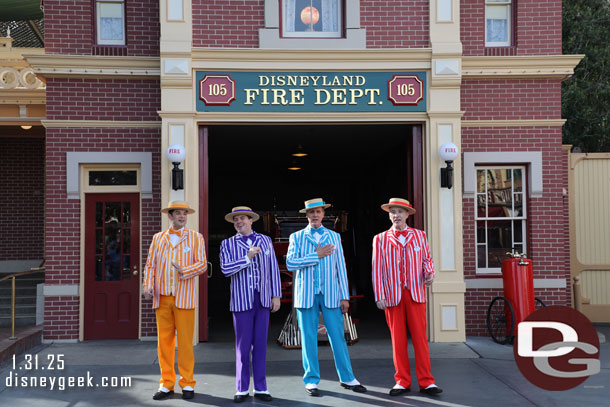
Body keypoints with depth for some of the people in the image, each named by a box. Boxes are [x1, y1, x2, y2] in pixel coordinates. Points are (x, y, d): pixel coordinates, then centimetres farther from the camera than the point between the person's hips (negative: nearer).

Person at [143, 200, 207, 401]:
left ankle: (187, 384, 8)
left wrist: (184, 271, -17)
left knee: (185, 342, -2)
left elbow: (202, 264, 0)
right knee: (164, 341, 4)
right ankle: (167, 384, 13)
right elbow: (150, 265, 13)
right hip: (161, 297, 2)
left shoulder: (195, 238, 8)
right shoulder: (158, 238, 15)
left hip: (184, 297, -2)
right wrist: (148, 285, -3)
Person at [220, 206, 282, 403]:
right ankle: (242, 389, 13)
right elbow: (226, 269, -10)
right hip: (241, 300, -2)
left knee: (260, 345, 5)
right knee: (243, 346, 2)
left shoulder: (265, 241, 9)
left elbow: (273, 268, 8)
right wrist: (247, 258, -17)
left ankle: (260, 388, 13)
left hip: (263, 300, 2)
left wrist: (276, 295, 4)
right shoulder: (228, 244, 4)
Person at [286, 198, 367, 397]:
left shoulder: (334, 237, 12)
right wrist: (316, 256, -13)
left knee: (338, 336, 2)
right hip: (306, 294, -1)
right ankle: (311, 380, 12)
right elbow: (290, 264, -7)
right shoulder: (297, 237, 7)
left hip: (330, 294, 1)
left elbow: (340, 267, 9)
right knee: (308, 338, 2)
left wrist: (345, 296, 3)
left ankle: (347, 378, 13)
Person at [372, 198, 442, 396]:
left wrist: (429, 273, -8)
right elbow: (377, 269, 4)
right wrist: (379, 296, -2)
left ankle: (426, 382, 5)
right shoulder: (380, 239, 7)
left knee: (420, 336, -1)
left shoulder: (419, 235, 11)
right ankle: (402, 382, 12)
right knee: (397, 338, 3)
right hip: (392, 296, 0)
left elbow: (427, 258, 15)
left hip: (415, 293, 0)